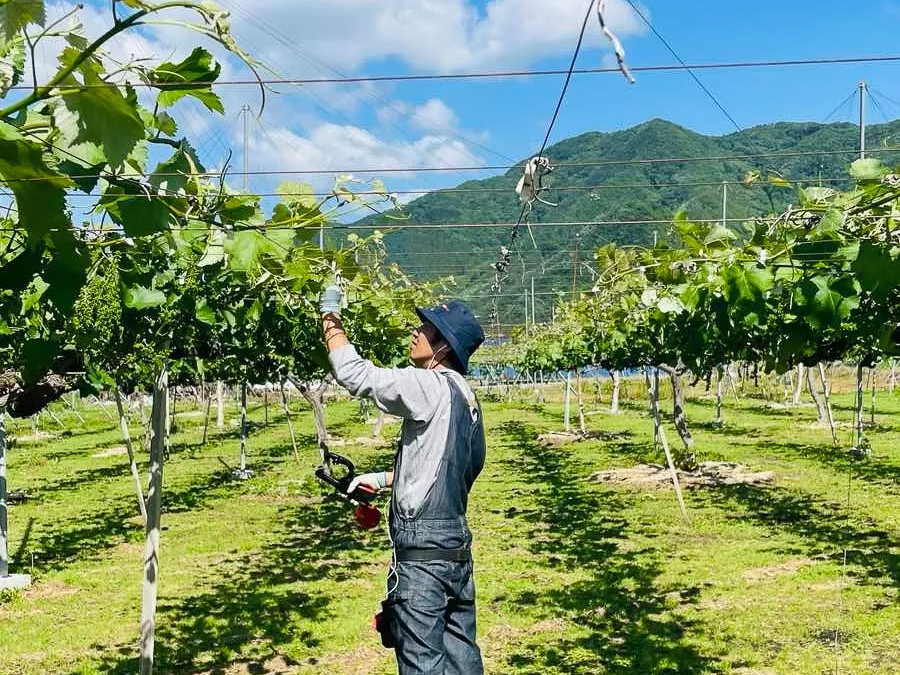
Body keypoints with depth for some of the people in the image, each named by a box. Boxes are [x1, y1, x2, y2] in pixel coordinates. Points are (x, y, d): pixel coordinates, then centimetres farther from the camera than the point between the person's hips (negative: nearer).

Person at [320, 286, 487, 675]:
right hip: (456, 544, 9)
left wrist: (331, 317, -3)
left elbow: (353, 373, -17)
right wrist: (381, 480, 23)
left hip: (422, 548, -9)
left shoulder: (432, 387, -14)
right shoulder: (464, 396, 12)